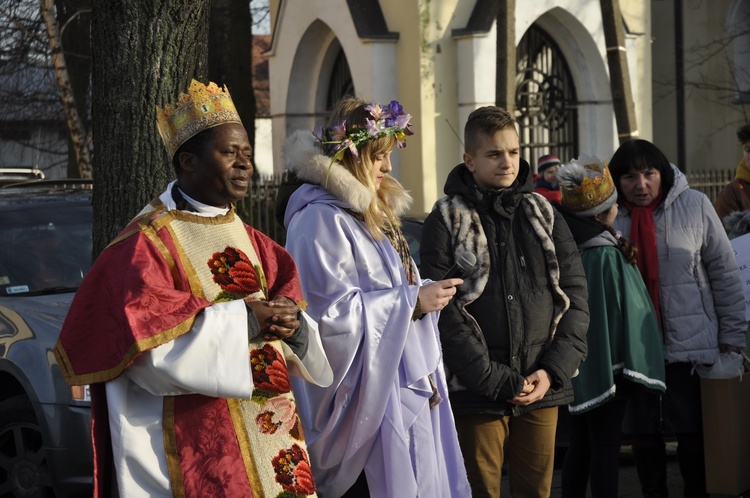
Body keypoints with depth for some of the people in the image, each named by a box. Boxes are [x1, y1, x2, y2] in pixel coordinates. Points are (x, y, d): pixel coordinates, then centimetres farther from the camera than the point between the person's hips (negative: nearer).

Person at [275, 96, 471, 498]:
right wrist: (412, 302, -16)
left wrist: (425, 293, 5)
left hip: (405, 387, 10)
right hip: (366, 395, -10)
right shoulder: (322, 220, -14)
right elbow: (332, 311, -22)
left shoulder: (371, 214, 17)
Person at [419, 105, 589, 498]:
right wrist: (495, 380, -13)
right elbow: (444, 311, -8)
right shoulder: (447, 222, 0)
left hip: (543, 390, 3)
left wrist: (553, 370, -4)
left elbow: (574, 296, 9)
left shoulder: (544, 216, 12)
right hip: (478, 392, -3)